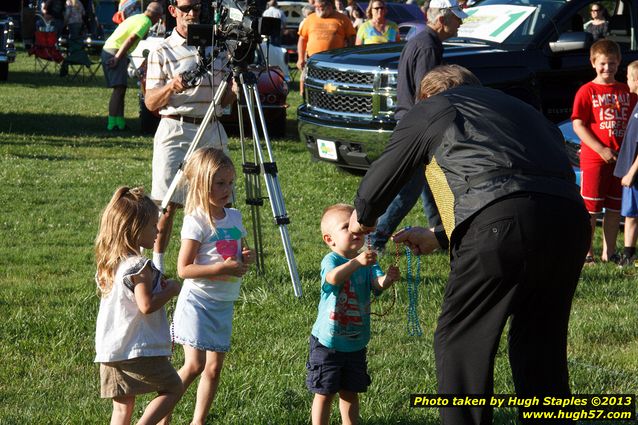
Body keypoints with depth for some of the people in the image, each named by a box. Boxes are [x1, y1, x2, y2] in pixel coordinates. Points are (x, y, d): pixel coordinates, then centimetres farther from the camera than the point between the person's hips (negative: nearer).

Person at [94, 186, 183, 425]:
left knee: (122, 405, 12)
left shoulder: (108, 263, 11)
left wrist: (159, 286, 15)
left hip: (109, 351, 8)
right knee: (173, 388, 8)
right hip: (140, 349, -8)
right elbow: (147, 305, -22)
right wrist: (170, 290, -6)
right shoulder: (139, 267, -16)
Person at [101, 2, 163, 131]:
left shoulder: (137, 18, 22)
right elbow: (131, 39, -17)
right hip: (115, 52, -10)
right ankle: (112, 124, -19)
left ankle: (120, 122, 15)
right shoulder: (146, 22, -7)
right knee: (119, 89, -13)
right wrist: (117, 58, -22)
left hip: (107, 49, 10)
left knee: (121, 89, 13)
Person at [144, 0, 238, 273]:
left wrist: (235, 90, -4)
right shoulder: (163, 53, 2)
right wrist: (171, 87, -21)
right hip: (175, 131, -4)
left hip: (212, 131, 4)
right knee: (167, 205, -6)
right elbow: (151, 103, -2)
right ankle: (157, 266, 2)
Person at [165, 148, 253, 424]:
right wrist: (222, 268, -24)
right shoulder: (197, 222, -13)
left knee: (214, 367, 8)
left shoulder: (234, 217, 8)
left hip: (223, 304, 7)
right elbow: (184, 269, -17)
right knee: (194, 365, -13)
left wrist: (245, 259, -1)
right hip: (197, 301, -7)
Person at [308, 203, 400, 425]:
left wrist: (388, 279, -42)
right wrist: (356, 262, -52)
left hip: (355, 343, 5)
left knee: (350, 392, 16)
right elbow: (333, 277, -38)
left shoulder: (368, 263, -2)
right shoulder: (331, 260, -16)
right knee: (324, 393, 6)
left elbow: (377, 283, -19)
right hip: (328, 341, -5)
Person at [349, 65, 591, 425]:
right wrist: (439, 238, 47)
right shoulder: (518, 108, 37)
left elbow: (382, 176, 27)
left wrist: (363, 217, 49)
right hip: (572, 219, 6)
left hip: (502, 225, -6)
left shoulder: (429, 110, 21)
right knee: (542, 347, 19)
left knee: (460, 342, 6)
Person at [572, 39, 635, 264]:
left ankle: (609, 252, 19)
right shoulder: (587, 91, -5)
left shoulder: (625, 91, 10)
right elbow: (578, 125, -10)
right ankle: (586, 252, 7)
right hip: (594, 159, -5)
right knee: (590, 208, 0)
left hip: (621, 159, 5)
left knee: (615, 208, 9)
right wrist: (601, 149, -18)